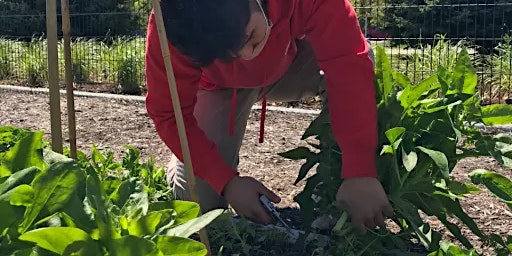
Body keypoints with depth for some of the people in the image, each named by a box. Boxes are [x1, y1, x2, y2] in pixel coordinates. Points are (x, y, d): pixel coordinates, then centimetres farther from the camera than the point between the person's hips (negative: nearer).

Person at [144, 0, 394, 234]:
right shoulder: (171, 29, -38)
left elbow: (349, 62, -42)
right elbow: (169, 114, -29)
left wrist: (359, 172, -49)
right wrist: (227, 181, -37)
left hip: (292, 65, 2)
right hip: (221, 86, -1)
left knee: (354, 55, -31)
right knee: (197, 201, -15)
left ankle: (335, 188, -17)